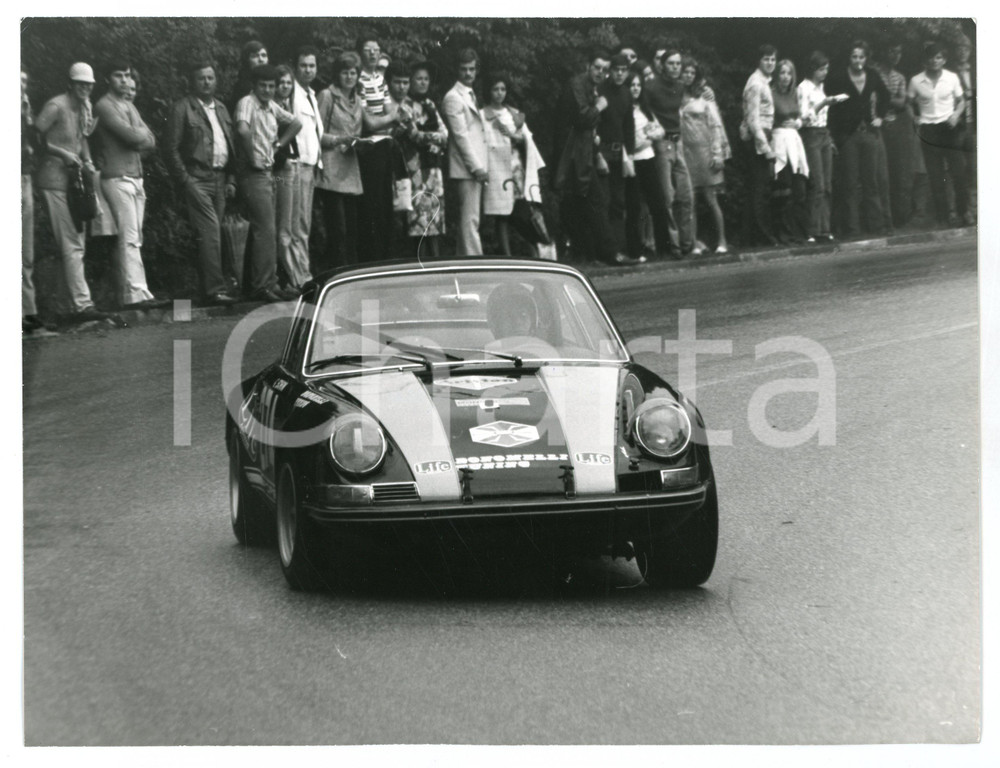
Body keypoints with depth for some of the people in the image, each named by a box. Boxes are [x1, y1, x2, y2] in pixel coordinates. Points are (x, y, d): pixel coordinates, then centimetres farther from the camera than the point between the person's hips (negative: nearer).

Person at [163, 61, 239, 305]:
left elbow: (230, 146, 22)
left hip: (220, 179, 6)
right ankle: (215, 288, -18)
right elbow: (171, 148, -6)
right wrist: (184, 180, -12)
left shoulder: (221, 108, 19)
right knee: (209, 232, -15)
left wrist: (231, 179, 13)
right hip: (196, 179, -6)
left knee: (212, 235, 7)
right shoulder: (182, 108, -2)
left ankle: (208, 290, 11)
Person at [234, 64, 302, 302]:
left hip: (268, 172, 8)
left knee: (264, 231, 11)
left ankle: (267, 283, 15)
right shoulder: (247, 103, -11)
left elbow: (296, 123, 25)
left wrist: (278, 144, 12)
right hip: (254, 174, -8)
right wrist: (252, 156, -20)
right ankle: (263, 285, -11)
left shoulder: (271, 107, 13)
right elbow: (243, 129, -30)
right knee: (266, 231, -12)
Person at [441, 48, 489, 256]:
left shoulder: (471, 95, 21)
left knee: (467, 220, 9)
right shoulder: (453, 98, -8)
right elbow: (460, 136, -14)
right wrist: (477, 168, -17)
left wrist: (480, 166, 13)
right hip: (466, 169, -9)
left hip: (475, 168, 9)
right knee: (470, 220, -12)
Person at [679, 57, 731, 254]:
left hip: (704, 150, -1)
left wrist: (717, 153, -3)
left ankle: (722, 241, 5)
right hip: (684, 151, 1)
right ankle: (694, 242, 3)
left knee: (710, 199, -1)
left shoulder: (704, 94, 5)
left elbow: (715, 124, 3)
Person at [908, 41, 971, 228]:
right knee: (935, 176, 3)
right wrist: (916, 121, -1)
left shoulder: (952, 78, -1)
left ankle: (963, 212, 13)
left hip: (949, 128, 0)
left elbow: (961, 101, 9)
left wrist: (956, 114, -8)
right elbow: (910, 104, 10)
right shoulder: (916, 81, -2)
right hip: (928, 129, 0)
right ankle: (944, 216, 11)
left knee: (958, 171, -1)